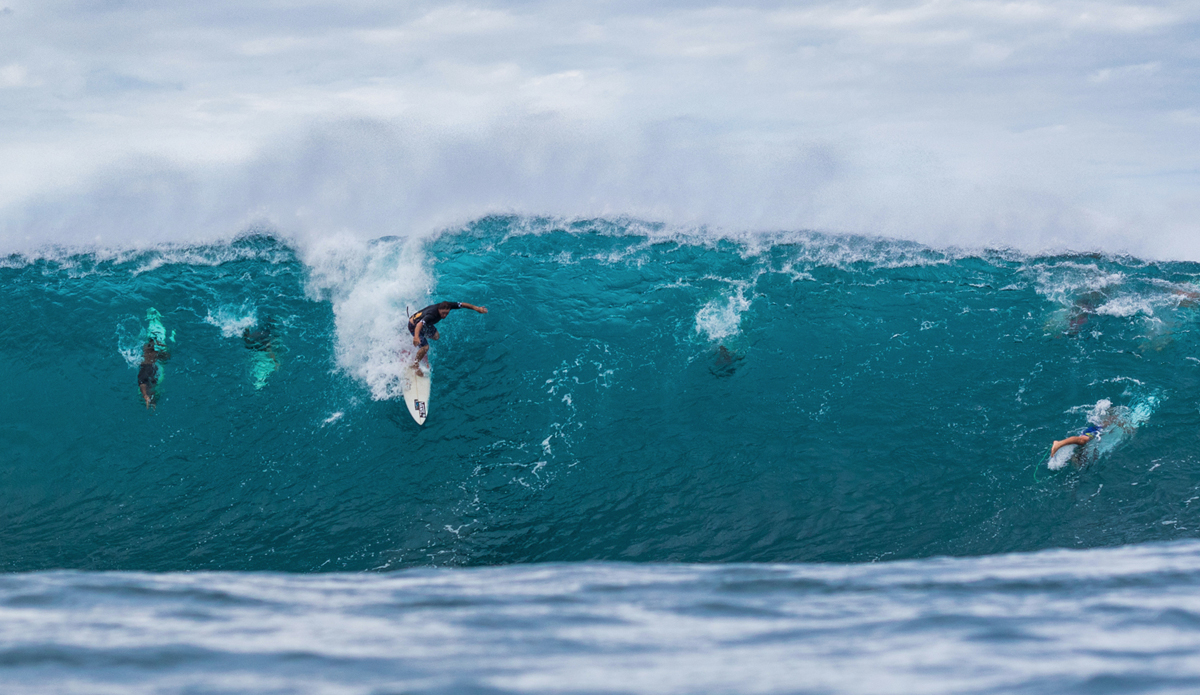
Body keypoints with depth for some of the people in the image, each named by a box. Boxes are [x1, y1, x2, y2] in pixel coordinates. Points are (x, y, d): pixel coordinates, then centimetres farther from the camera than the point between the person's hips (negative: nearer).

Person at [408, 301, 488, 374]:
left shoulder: (445, 306, -25)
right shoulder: (432, 315, -46)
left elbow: (461, 304, -17)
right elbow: (420, 324, -62)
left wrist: (477, 308, -17)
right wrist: (416, 337, -79)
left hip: (425, 324, 8)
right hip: (414, 325, -8)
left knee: (436, 336, 23)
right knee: (425, 347, -14)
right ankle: (416, 364, 12)